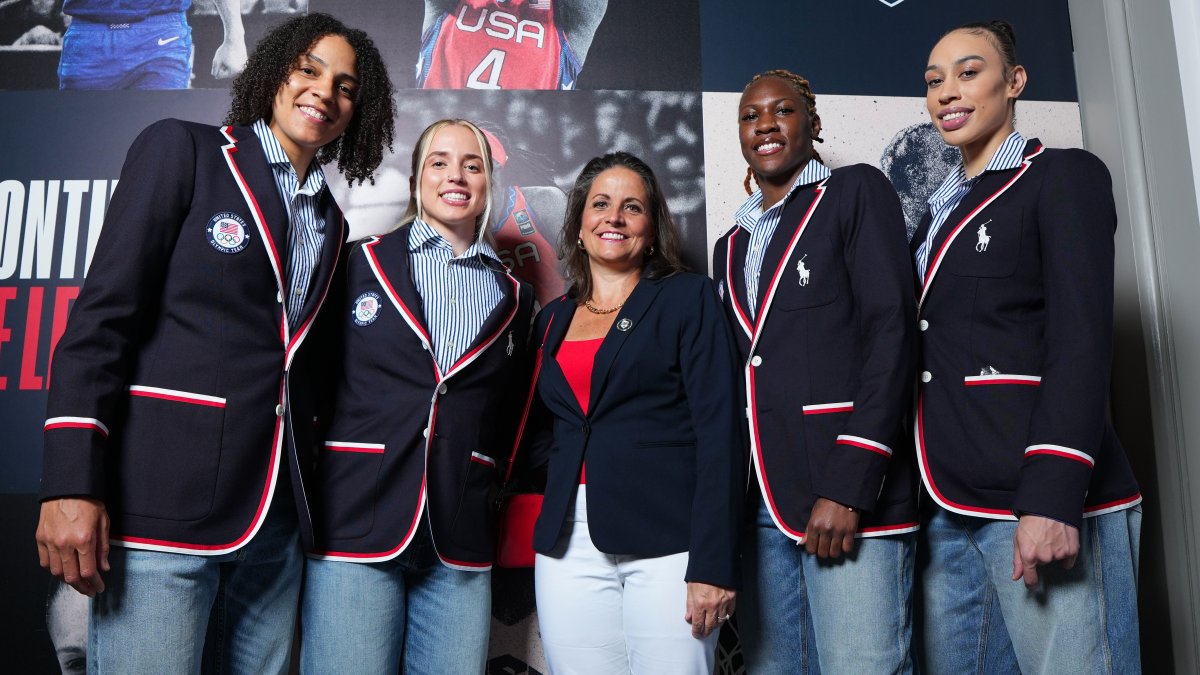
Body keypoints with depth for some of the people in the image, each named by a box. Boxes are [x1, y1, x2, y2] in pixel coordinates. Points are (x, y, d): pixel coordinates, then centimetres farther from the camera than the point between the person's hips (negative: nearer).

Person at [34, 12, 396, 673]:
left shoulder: (331, 220, 15)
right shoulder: (182, 149, 1)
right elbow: (103, 312, -7)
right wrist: (70, 482, -14)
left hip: (274, 519, 5)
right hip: (161, 506, -5)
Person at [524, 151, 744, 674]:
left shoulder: (688, 298, 2)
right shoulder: (553, 319, 15)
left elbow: (719, 431, -7)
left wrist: (713, 564, -13)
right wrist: (551, 458, 0)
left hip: (667, 539, -3)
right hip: (570, 544, 4)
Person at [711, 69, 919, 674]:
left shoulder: (856, 192, 3)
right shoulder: (730, 247, 21)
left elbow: (891, 333, -8)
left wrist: (848, 487, -16)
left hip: (851, 503, -5)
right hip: (760, 507, 6)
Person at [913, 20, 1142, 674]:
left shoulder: (1064, 176, 1)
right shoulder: (938, 214, 19)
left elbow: (1081, 340, -11)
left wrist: (1051, 500, -20)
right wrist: (931, 495, 13)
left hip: (1039, 501, -6)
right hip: (949, 510, 6)